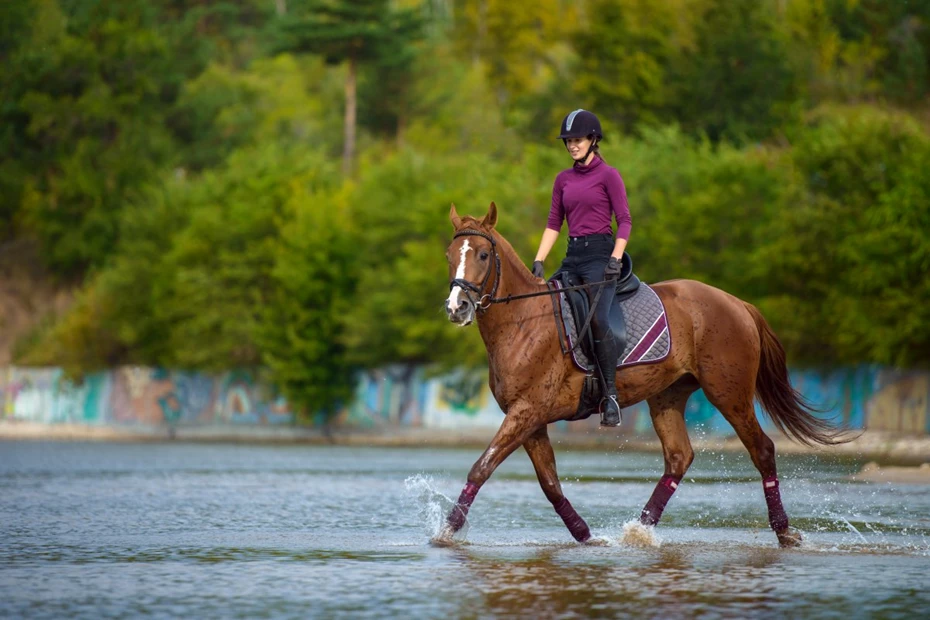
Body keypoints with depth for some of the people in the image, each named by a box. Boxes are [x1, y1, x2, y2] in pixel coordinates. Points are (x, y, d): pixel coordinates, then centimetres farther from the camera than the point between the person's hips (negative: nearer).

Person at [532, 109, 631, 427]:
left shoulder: (607, 175, -2)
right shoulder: (563, 179, 15)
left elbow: (624, 220, -5)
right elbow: (553, 223, 15)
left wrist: (615, 259, -17)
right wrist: (538, 261, 5)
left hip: (599, 252, -7)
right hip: (572, 256, 7)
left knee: (597, 319, -24)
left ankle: (610, 395, -23)